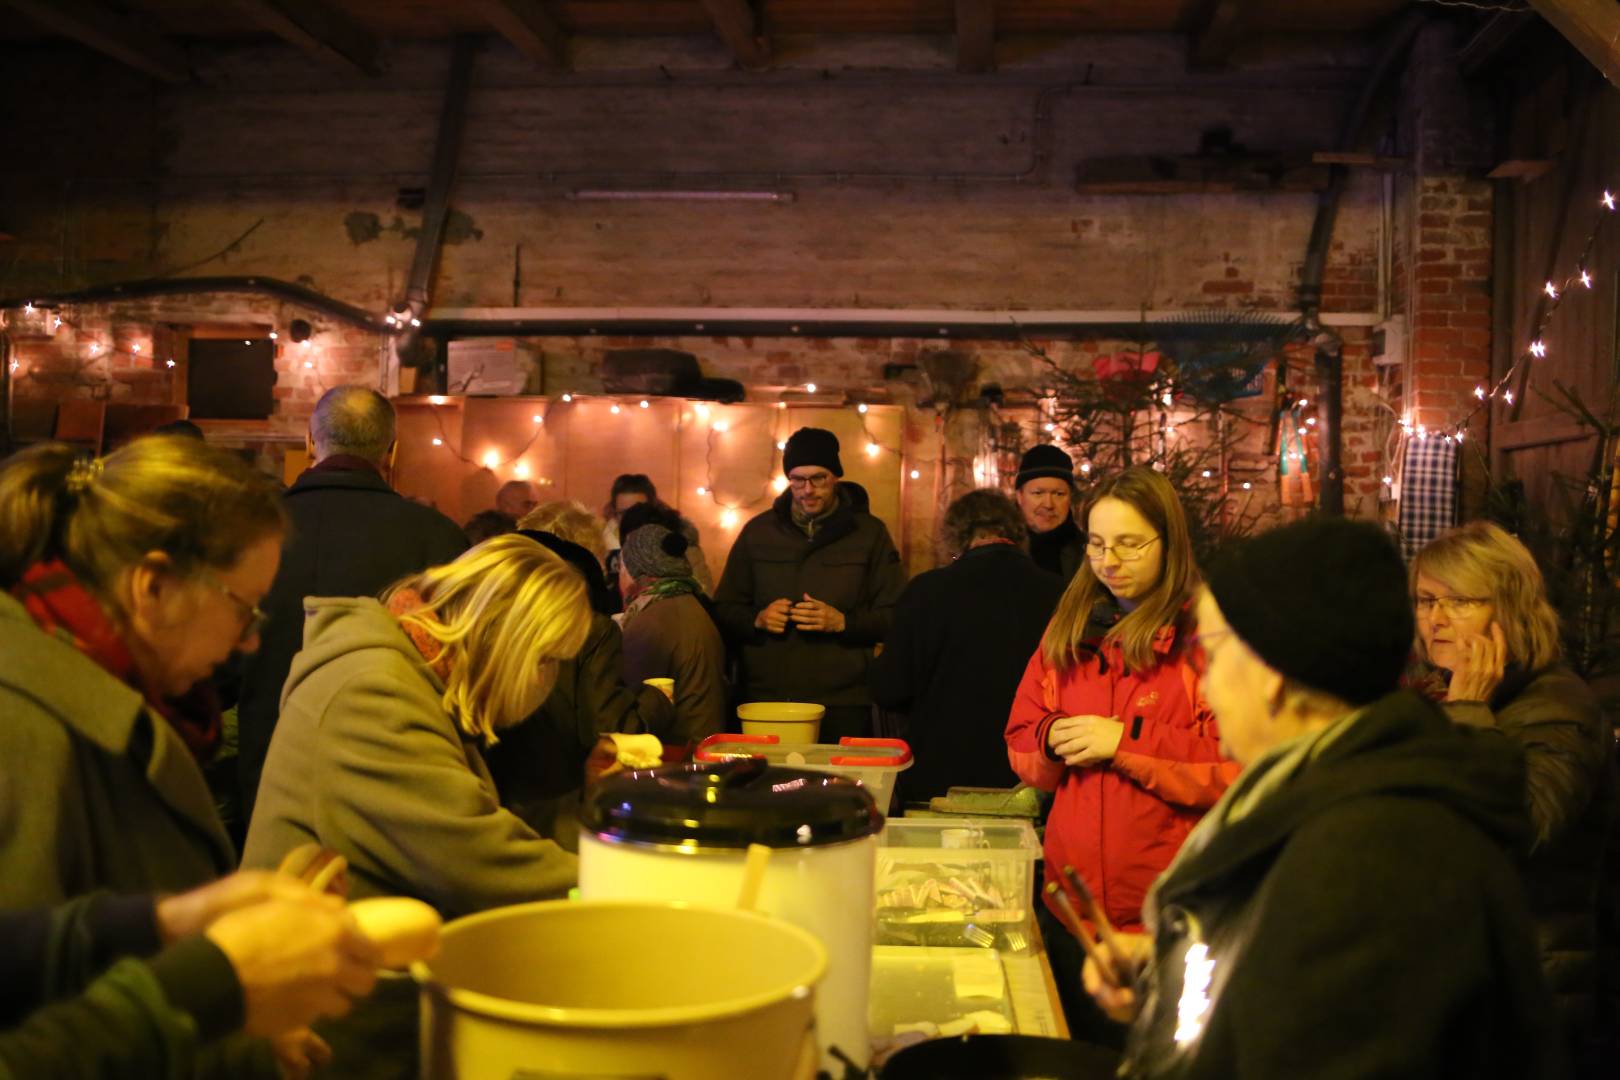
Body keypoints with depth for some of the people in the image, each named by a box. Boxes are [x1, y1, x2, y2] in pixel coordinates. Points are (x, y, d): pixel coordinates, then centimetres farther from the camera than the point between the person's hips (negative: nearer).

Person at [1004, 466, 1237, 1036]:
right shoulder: (1070, 629, 9)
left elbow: (1242, 766, -18)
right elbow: (1020, 743, 13)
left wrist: (1125, 742, -19)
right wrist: (1054, 739, -9)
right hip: (1072, 902, 5)